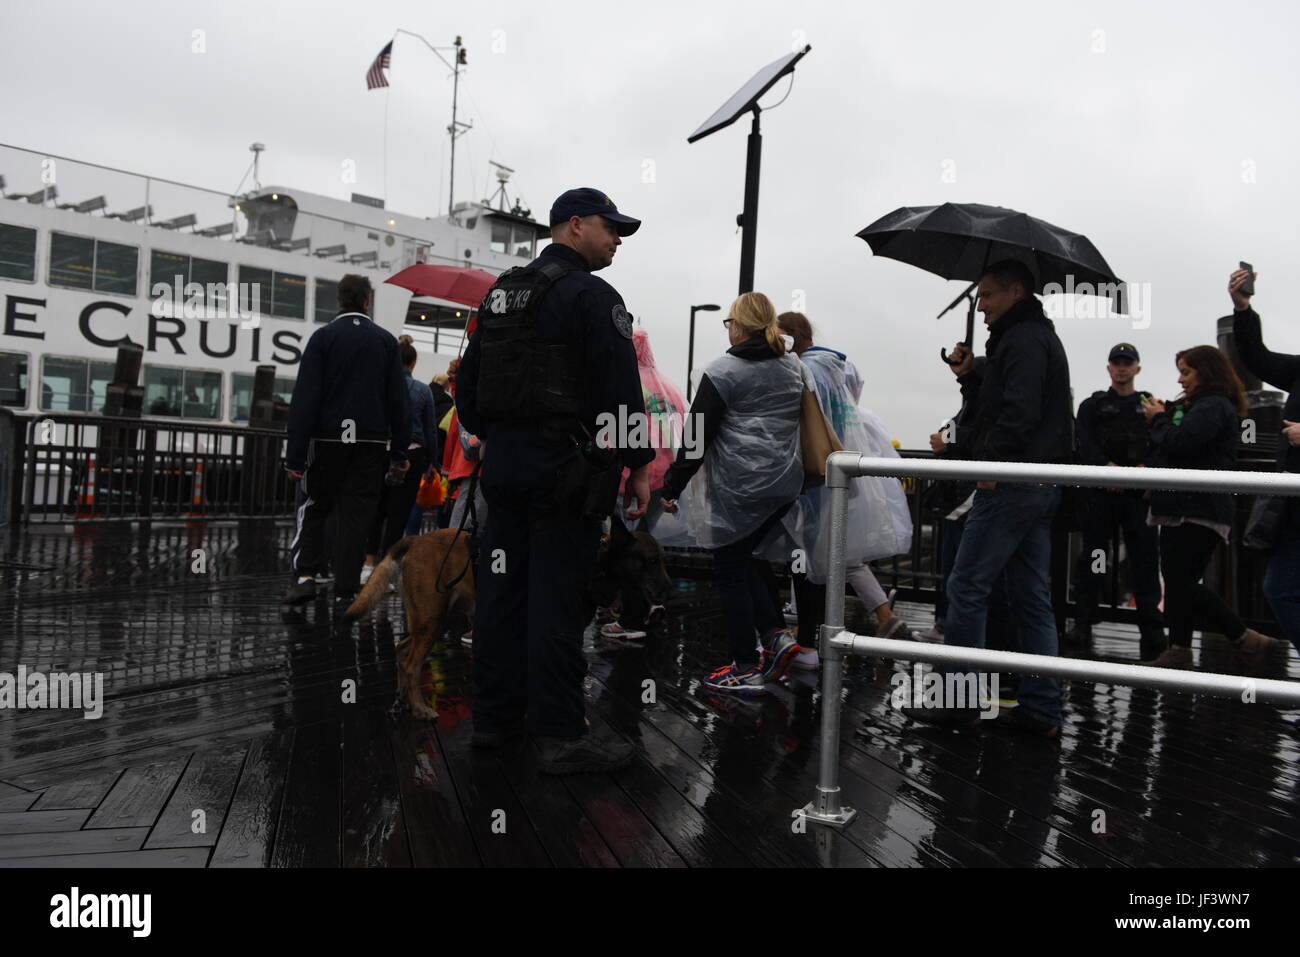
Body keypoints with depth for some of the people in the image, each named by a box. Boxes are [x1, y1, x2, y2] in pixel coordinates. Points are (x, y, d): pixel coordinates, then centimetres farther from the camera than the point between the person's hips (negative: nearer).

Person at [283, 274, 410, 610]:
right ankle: (345, 592, 6)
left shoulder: (323, 337, -1)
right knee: (356, 516, 5)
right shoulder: (385, 340, 5)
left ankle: (306, 575, 2)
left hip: (327, 440, -1)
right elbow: (399, 400, 3)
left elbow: (304, 398, -7)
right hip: (372, 444, 1)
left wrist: (295, 454, -6)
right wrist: (400, 453, 7)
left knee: (313, 507, 15)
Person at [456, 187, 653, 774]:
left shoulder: (501, 293, 17)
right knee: (557, 600, -5)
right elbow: (621, 389, -14)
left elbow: (468, 381, 21)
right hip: (563, 470, -8)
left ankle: (494, 715, 24)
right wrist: (638, 466, -9)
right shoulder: (591, 296, -9)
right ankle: (562, 736, 2)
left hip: (503, 465, 8)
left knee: (502, 589, 13)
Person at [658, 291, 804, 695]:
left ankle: (747, 669, 9)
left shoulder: (723, 371, -8)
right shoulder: (796, 368, 11)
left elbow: (698, 435, -9)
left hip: (738, 488, -7)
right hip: (785, 484, 7)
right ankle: (776, 635, 11)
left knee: (731, 571, 4)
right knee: (748, 556, 22)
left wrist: (672, 487, -4)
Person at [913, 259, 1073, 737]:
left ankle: (958, 698, 3)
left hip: (1012, 484, -10)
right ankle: (1041, 707, 14)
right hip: (1041, 486, 10)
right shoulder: (1041, 337, 23)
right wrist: (969, 375, 8)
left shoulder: (1022, 340, -10)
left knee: (966, 588, -4)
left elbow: (1019, 412, -23)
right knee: (1032, 596, 10)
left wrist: (990, 465, -19)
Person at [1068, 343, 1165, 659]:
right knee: (1092, 555, 2)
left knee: (1144, 556, -4)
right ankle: (1083, 624, 6)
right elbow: (1086, 444, 0)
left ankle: (1152, 632, -1)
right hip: (1099, 491, 0)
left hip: (1139, 492, 0)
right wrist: (1108, 467, -18)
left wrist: (1143, 470, -16)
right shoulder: (1092, 405, 15)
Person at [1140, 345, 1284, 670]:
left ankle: (1250, 641, -3)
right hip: (1182, 508, 10)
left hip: (1198, 509, -10)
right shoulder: (1197, 406, 21)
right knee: (1176, 581, 9)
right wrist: (1164, 415, 5)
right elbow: (1163, 451, 18)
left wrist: (1158, 419, -7)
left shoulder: (1213, 406, -11)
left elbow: (1179, 443, -25)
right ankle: (1178, 653, 13)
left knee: (1182, 582, -11)